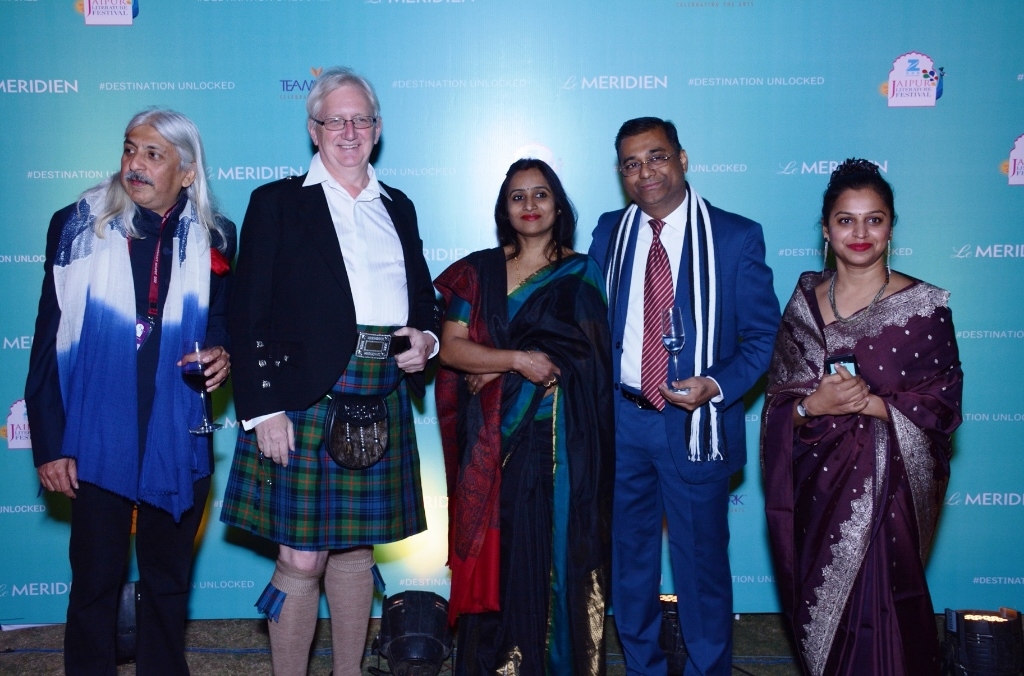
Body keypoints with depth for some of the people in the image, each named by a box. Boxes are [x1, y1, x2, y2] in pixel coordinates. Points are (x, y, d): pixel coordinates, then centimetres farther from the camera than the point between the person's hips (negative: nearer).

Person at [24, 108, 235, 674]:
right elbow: (49, 340, -2)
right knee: (95, 581, 8)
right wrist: (48, 443, -6)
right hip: (96, 441, -1)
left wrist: (222, 354, -11)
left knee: (168, 582, 15)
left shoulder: (214, 237, 1)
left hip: (179, 443, 2)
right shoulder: (76, 226, -2)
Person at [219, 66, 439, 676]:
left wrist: (426, 339, 0)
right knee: (302, 560, -3)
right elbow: (248, 315, -5)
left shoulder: (398, 207, 16)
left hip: (382, 399, 4)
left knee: (355, 549, 13)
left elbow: (424, 299, 23)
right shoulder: (277, 203, 2)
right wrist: (264, 409, -13)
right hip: (306, 401, -4)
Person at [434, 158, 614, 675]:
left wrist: (493, 371, -7)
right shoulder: (479, 271, 8)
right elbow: (450, 347, -1)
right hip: (495, 441, 1)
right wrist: (517, 360, -15)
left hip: (562, 439, -1)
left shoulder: (581, 273, 5)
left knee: (560, 551, 2)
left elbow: (583, 354, -6)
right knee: (498, 554, 3)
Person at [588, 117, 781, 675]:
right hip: (621, 419, 4)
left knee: (701, 561, 8)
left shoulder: (736, 236, -6)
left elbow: (763, 335, -6)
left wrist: (715, 386, -21)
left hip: (695, 422, -3)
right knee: (630, 556, 16)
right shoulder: (610, 232, 6)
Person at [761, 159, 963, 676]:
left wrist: (869, 404, -20)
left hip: (887, 486, -3)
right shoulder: (805, 298, 3)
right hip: (818, 483, 3)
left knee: (877, 610, 1)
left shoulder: (923, 306, -6)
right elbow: (779, 400, 3)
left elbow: (943, 403, -7)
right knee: (820, 611, 13)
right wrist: (813, 405, -17)